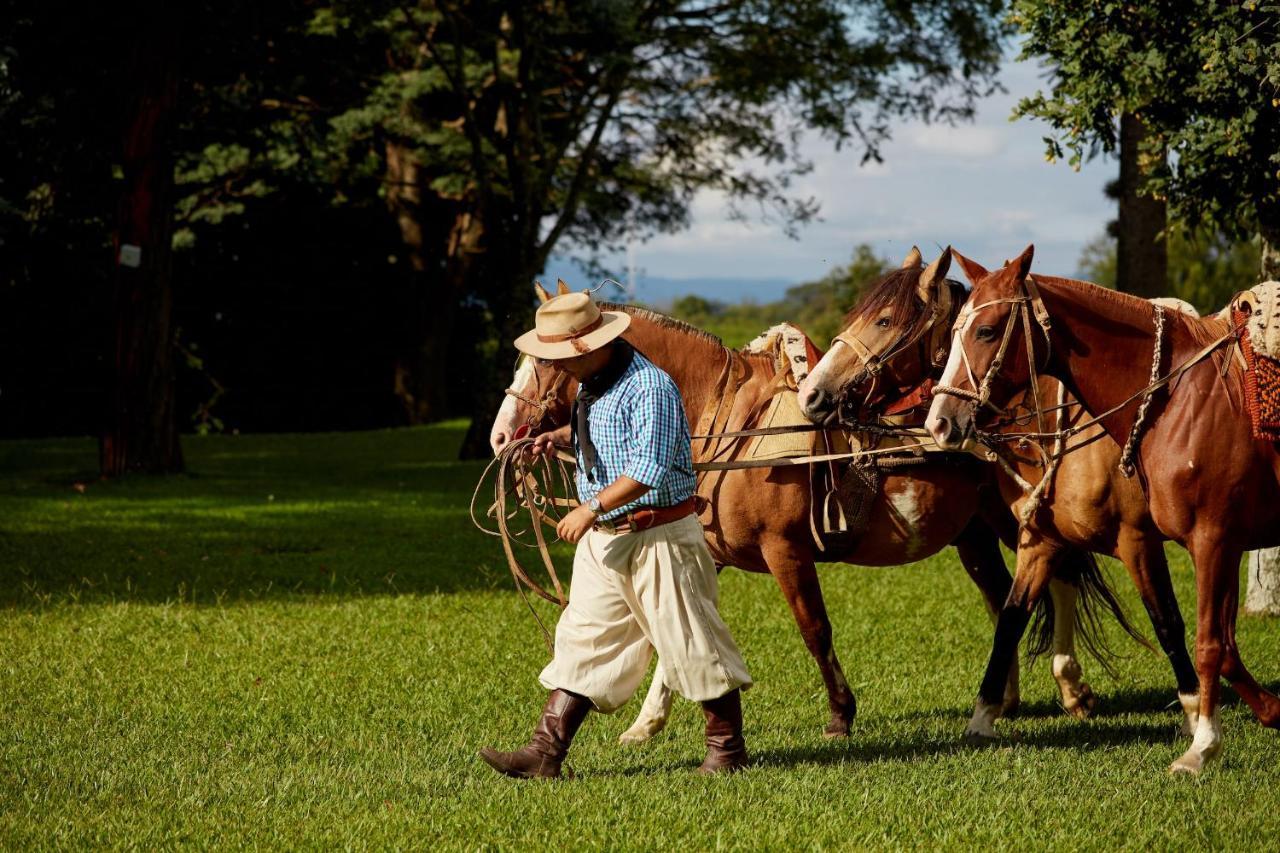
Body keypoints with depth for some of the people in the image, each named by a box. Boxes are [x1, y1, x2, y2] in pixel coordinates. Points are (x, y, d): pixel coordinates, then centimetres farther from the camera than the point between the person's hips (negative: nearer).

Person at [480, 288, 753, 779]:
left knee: (690, 643, 2)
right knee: (582, 641, 5)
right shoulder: (593, 384, 8)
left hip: (658, 536, -9)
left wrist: (592, 508, -24)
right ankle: (545, 753, 4)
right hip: (602, 538, 9)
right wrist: (560, 437, 10)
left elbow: (648, 470, -27)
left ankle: (728, 751, 15)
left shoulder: (649, 387, -21)